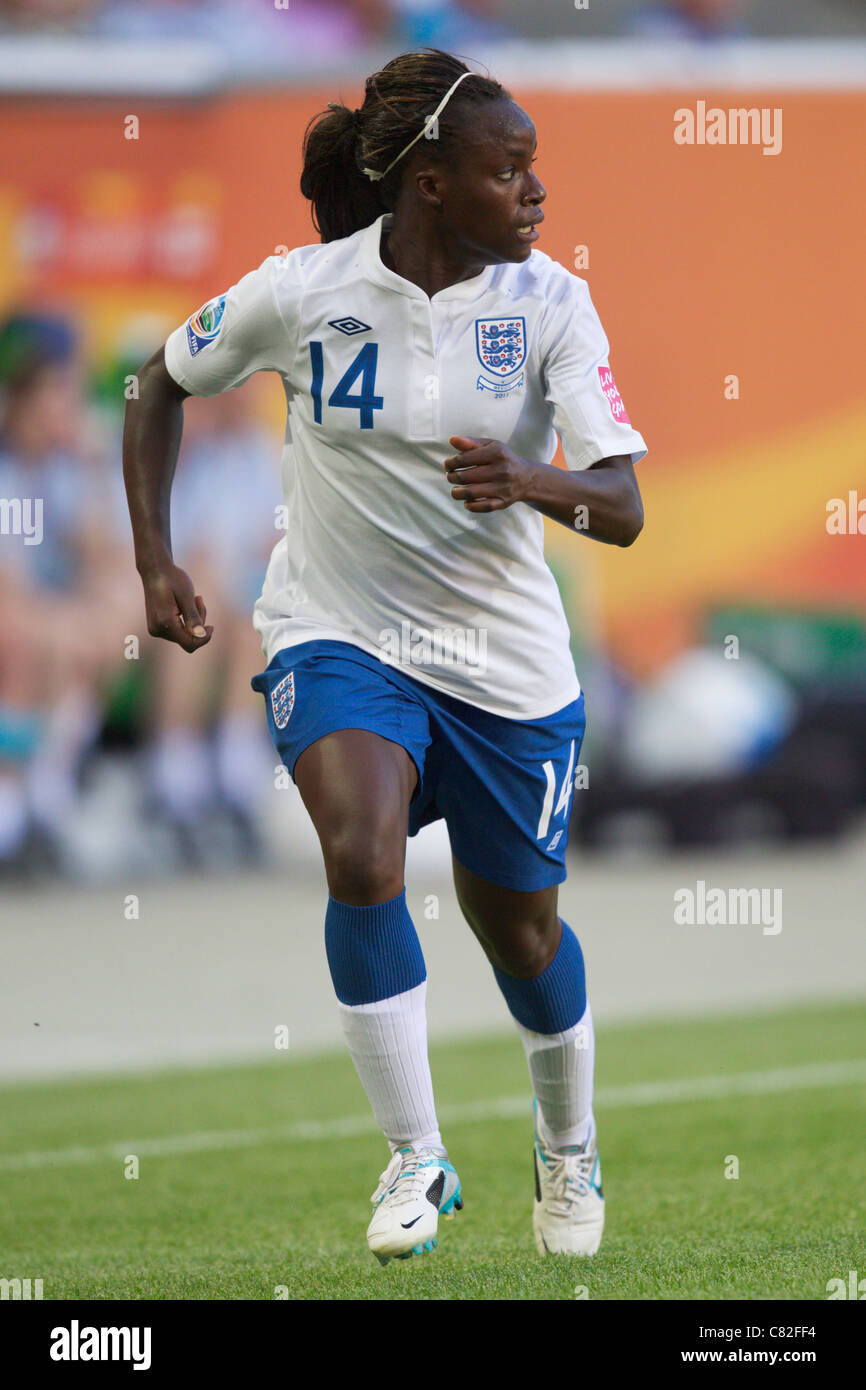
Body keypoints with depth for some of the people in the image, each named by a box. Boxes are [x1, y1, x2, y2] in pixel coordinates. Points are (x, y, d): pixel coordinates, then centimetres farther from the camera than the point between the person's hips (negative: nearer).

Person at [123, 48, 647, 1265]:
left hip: (506, 656, 1)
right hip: (339, 633, -1)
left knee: (518, 924, 13)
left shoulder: (548, 304, -12)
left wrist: (532, 482, -40)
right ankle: (416, 1161, -14)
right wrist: (155, 564, -1)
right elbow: (164, 384, 6)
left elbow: (623, 510, -18)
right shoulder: (302, 292, -13)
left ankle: (570, 1151, 42)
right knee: (362, 858, -27)